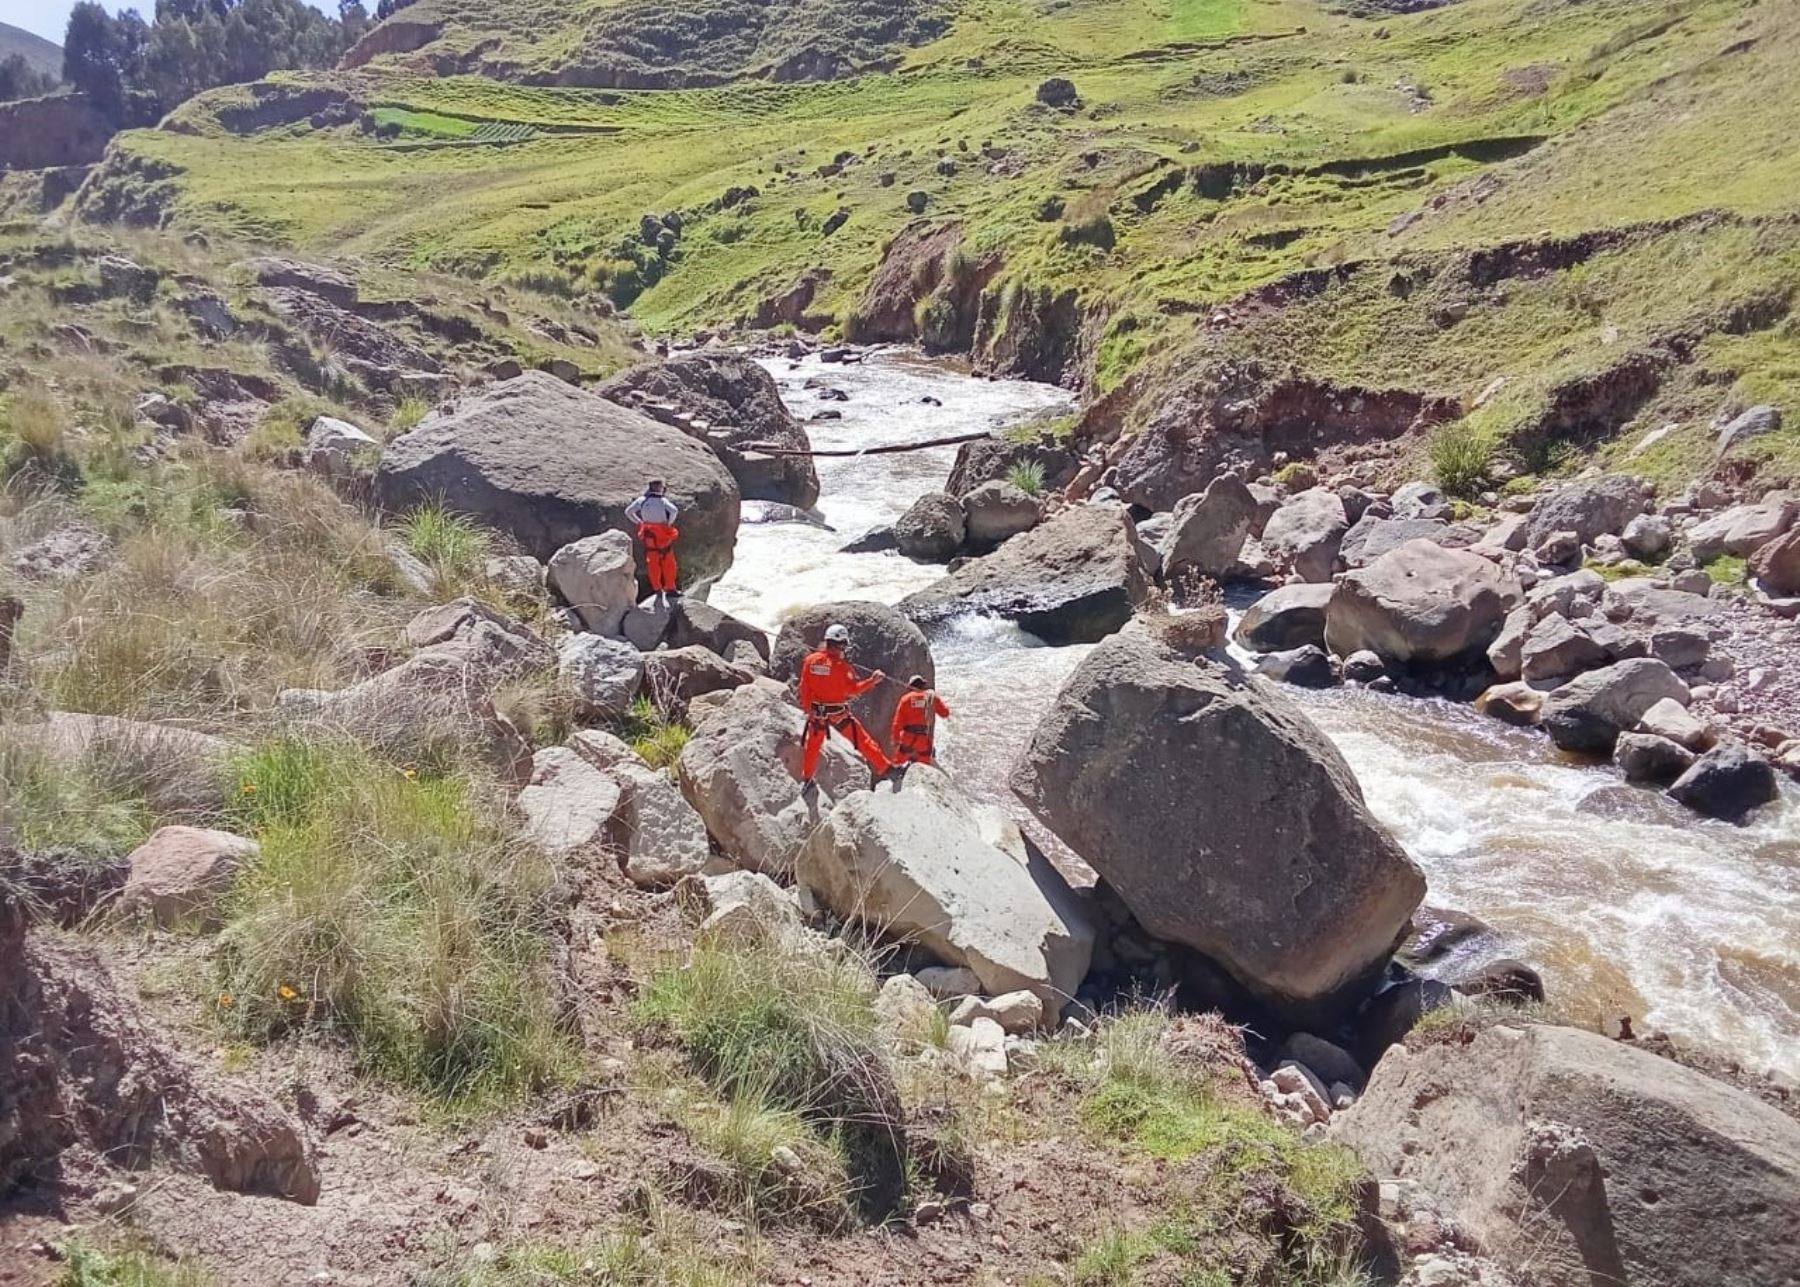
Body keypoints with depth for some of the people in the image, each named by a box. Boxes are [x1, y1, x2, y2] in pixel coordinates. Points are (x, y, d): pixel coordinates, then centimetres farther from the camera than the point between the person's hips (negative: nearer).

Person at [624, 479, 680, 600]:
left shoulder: (641, 500, -1)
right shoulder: (662, 501, -14)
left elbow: (628, 511, 1)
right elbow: (674, 511, -30)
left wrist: (639, 523, 6)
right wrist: (669, 523, -14)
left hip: (649, 535, 4)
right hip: (663, 535, -4)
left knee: (653, 562, 13)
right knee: (668, 562, 9)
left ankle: (657, 589, 17)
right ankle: (670, 588, 14)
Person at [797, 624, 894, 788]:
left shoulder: (810, 660, -3)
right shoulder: (841, 665, -18)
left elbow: (804, 687, 4)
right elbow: (853, 689, -14)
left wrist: (807, 708, 15)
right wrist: (872, 680, -5)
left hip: (817, 711, 4)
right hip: (838, 712, -4)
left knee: (813, 745, 21)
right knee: (862, 740, 2)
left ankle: (807, 778, 30)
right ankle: (884, 768, 5)